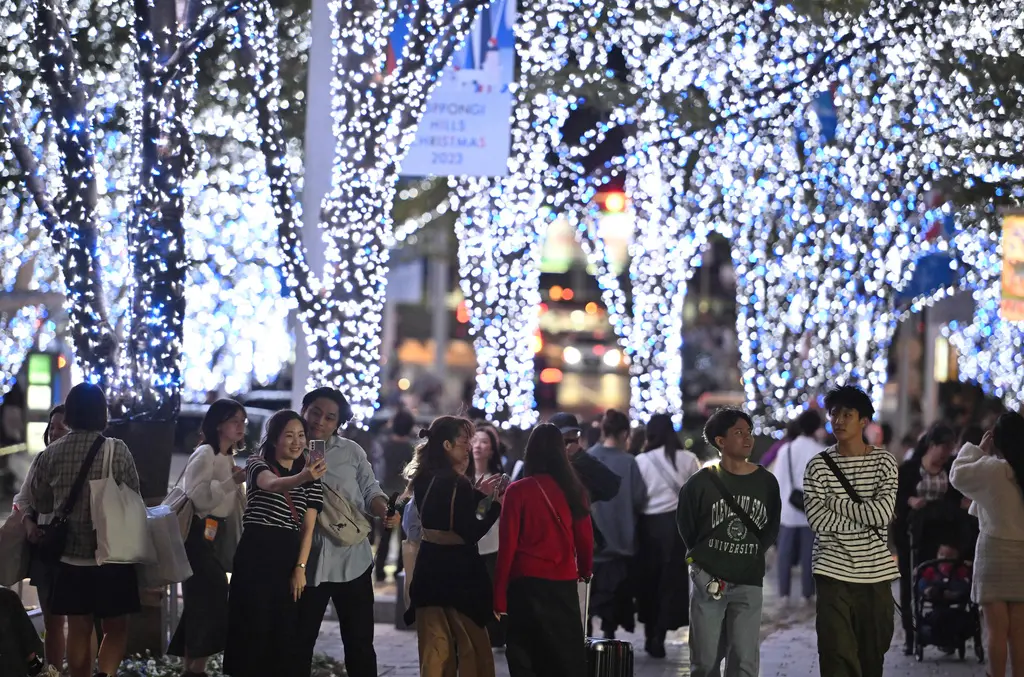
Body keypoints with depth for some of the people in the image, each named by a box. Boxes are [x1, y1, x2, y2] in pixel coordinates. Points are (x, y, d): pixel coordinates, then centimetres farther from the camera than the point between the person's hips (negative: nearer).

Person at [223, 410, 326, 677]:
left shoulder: (310, 479, 12)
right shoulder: (258, 465, -3)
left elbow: (308, 527, 5)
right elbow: (272, 484, -28)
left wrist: (301, 567, -8)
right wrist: (301, 478, -49)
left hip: (289, 558, 5)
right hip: (256, 555, -5)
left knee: (285, 633, 3)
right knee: (253, 628, -6)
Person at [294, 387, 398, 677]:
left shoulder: (352, 451, 3)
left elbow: (370, 490, 4)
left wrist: (385, 512, -17)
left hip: (352, 559, 0)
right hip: (308, 561, 0)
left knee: (359, 642, 5)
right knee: (300, 641, 7)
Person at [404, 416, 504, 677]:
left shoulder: (424, 479, 5)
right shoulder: (456, 483, -19)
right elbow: (471, 533, -18)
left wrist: (478, 494, 17)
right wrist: (497, 505, -9)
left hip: (430, 569, 7)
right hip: (458, 571, -7)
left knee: (435, 646, 11)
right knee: (472, 645, 6)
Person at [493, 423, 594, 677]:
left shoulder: (518, 491, -7)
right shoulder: (573, 489, -1)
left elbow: (508, 544, -7)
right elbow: (585, 537, 6)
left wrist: (499, 594, 0)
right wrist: (585, 570, 28)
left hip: (527, 583, -2)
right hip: (564, 584, 2)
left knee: (526, 656, 5)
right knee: (568, 656, 11)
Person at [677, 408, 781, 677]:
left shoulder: (766, 482, 2)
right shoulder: (702, 482, -4)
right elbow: (686, 527, 9)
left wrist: (752, 556, 9)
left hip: (748, 583, 1)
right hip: (708, 580, -1)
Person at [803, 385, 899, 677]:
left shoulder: (884, 462, 3)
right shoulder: (819, 466, 2)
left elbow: (883, 513, -11)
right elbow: (817, 520, -9)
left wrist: (835, 502, -8)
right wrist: (866, 522, -9)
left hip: (876, 571, 2)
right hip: (834, 570, -1)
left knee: (873, 651, 9)